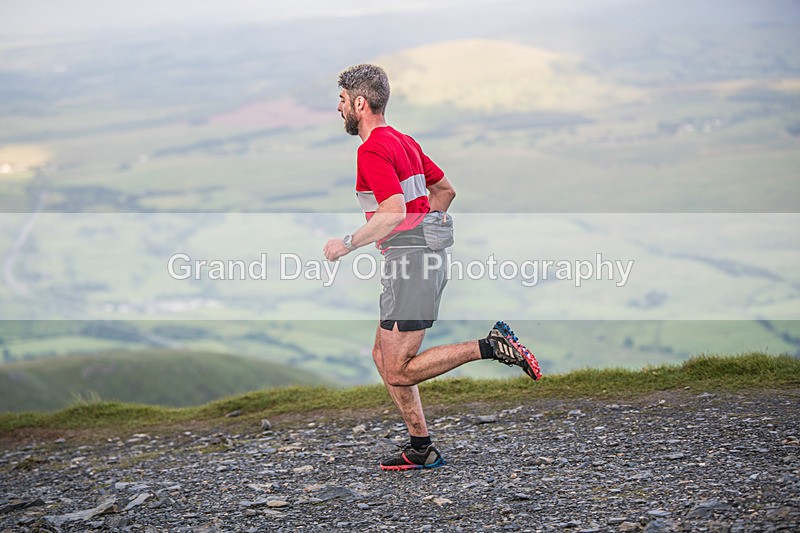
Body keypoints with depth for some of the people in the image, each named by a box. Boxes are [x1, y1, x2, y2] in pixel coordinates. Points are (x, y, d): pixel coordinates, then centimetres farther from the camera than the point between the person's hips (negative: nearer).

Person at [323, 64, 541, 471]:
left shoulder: (373, 150, -14)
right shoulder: (404, 141, 17)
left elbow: (395, 211, -26)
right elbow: (445, 190, 25)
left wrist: (347, 244, -16)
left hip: (411, 263, -10)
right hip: (427, 256, 10)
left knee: (399, 372, -7)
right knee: (383, 355, 14)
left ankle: (492, 347, -10)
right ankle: (421, 449, 15)